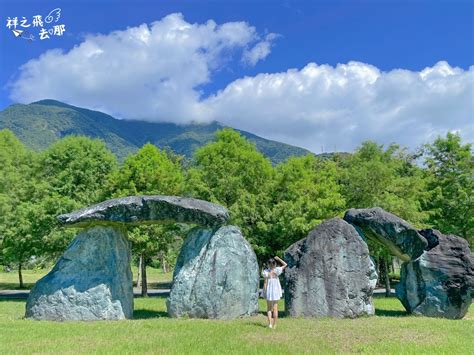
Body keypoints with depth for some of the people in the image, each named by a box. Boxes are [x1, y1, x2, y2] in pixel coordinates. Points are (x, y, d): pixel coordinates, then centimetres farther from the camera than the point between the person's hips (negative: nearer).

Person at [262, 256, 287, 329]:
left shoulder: (266, 272, -10)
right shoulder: (276, 270, -6)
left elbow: (265, 283, -10)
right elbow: (285, 264, 7)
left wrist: (264, 292, -4)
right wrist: (278, 259, 5)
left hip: (269, 292, -1)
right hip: (276, 291, 1)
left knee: (269, 308, 12)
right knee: (275, 308, 8)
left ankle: (270, 323, -1)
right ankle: (274, 325, 8)